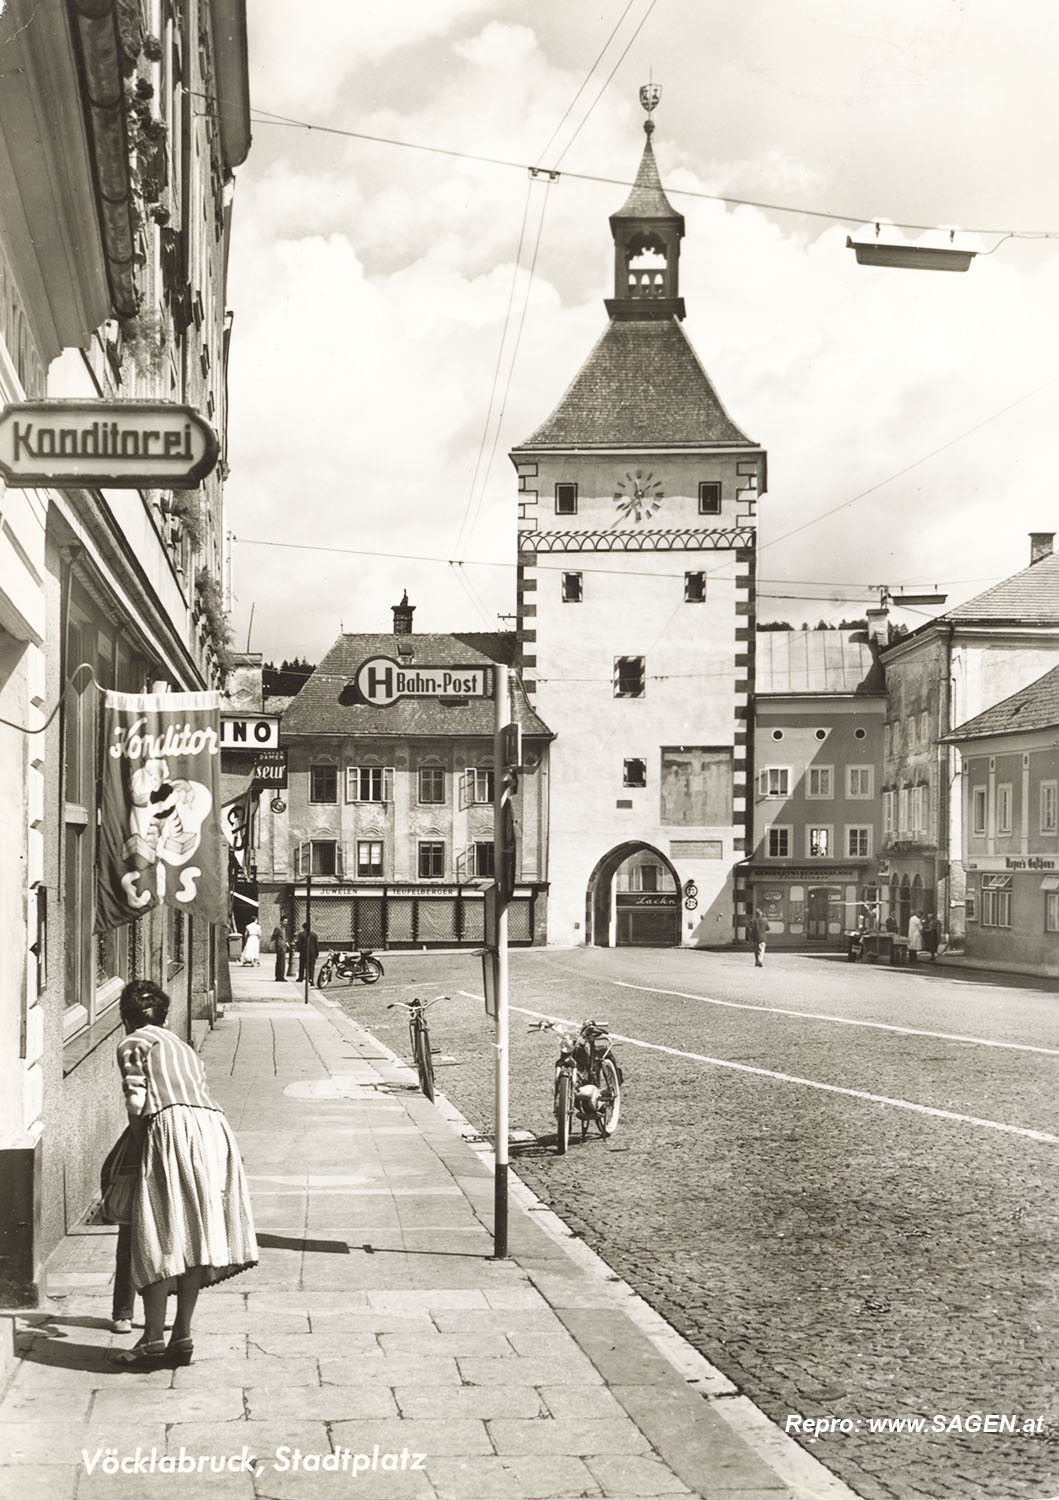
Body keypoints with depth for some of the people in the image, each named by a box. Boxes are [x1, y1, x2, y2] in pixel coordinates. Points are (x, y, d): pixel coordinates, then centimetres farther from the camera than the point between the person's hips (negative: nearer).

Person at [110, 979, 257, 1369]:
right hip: (214, 1129, 7)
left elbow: (136, 1102, -1)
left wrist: (141, 1136, 15)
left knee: (158, 1238, -5)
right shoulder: (182, 1047, 32)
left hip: (172, 1126, -7)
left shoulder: (132, 1044, 10)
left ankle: (153, 1339, -8)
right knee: (194, 1238, 8)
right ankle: (182, 1336, 7)